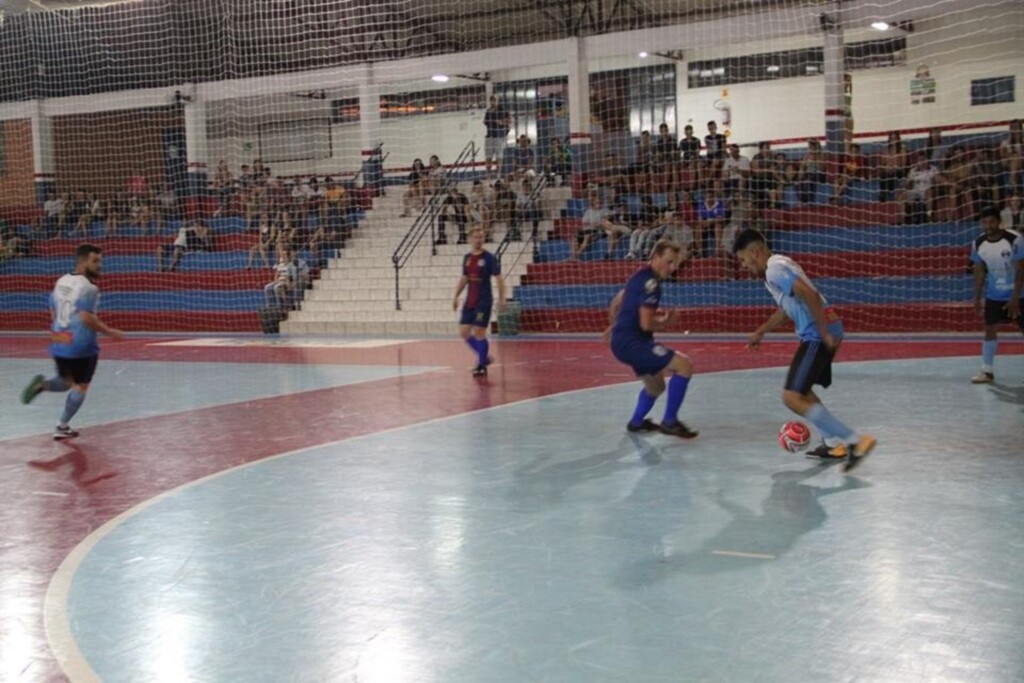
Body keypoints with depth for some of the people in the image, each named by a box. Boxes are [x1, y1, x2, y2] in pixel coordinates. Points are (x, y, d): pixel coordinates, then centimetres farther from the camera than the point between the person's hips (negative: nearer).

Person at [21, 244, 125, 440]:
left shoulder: (61, 282, 11)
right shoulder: (88, 287, -15)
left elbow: (53, 312, 16)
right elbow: (86, 317, -24)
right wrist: (109, 331, -15)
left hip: (58, 344, 7)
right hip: (81, 346, -7)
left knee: (66, 381, 25)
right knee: (80, 386, 8)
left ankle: (43, 384, -4)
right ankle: (62, 427, 9)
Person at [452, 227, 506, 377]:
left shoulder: (489, 258, -8)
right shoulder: (467, 258, 9)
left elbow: (499, 278, -8)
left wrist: (501, 299, -15)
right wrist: (456, 297, 16)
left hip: (484, 301, -6)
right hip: (469, 301, 6)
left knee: (479, 332, -8)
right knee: (464, 332, 4)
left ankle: (482, 366, 5)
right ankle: (484, 357, 21)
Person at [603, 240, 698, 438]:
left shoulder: (641, 276, 13)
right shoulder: (650, 282, -17)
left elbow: (616, 302, 28)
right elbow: (646, 324, -22)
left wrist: (614, 326, 44)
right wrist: (667, 321, -3)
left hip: (622, 341, 10)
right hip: (631, 342, -10)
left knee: (656, 386, 27)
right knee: (684, 365, -18)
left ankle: (636, 421, 44)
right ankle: (669, 421, -12)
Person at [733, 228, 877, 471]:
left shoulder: (775, 270, -13)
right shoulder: (778, 266, 19)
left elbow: (810, 295, -25)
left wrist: (824, 334, -22)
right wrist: (760, 332, 33)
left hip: (817, 335, -11)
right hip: (819, 333, 11)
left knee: (792, 398, -12)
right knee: (801, 390, 25)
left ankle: (856, 441, -13)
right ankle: (832, 444, 25)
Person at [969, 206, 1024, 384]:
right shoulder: (978, 244, -6)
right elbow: (979, 272, 4)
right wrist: (977, 298, 2)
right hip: (993, 296, 4)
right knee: (990, 330, 3)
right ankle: (987, 371, 8)